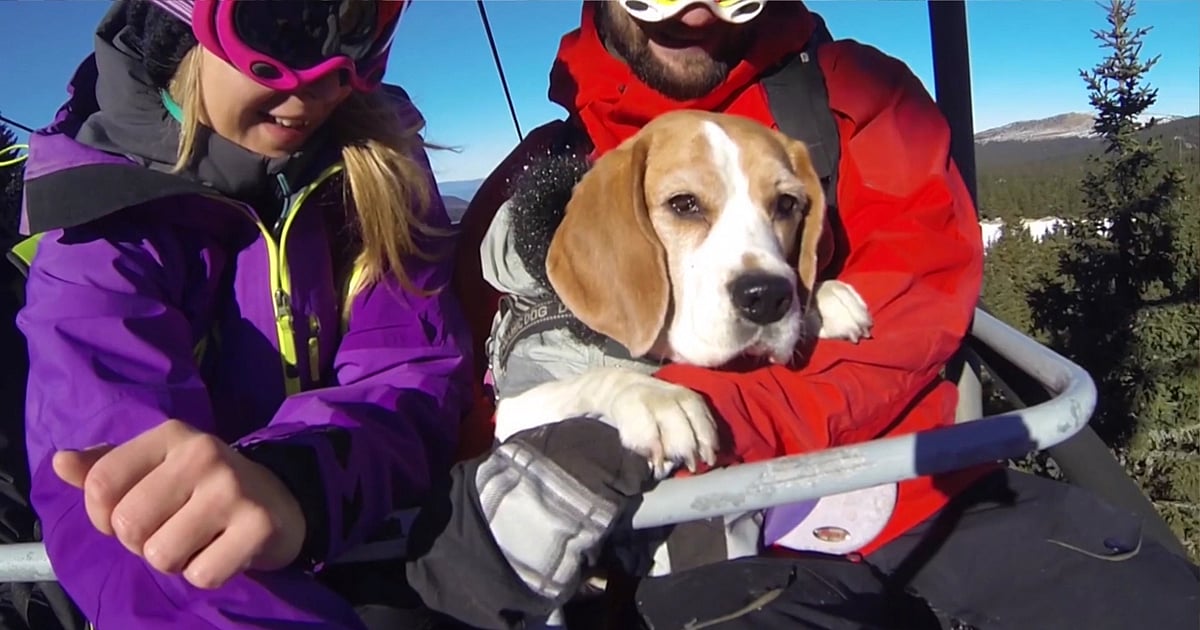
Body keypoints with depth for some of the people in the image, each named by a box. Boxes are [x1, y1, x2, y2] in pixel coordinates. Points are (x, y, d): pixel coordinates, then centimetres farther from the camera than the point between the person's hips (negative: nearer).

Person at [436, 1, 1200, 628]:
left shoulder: (850, 92, 5)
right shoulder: (546, 176, 5)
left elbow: (924, 286, -10)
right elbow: (484, 404, 6)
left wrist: (700, 416, -24)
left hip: (933, 491, 3)